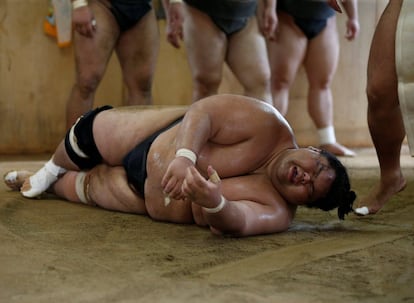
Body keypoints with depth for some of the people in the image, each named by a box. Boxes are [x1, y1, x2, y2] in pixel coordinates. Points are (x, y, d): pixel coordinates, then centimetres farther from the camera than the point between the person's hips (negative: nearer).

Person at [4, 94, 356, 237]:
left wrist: (214, 202, -66)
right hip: (151, 140, -1)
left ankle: (47, 182, 53)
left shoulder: (277, 212, -27)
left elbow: (231, 222, -42)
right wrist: (184, 156, -49)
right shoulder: (268, 125, -30)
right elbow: (203, 111, -31)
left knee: (84, 188, 15)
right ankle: (48, 172, 50)